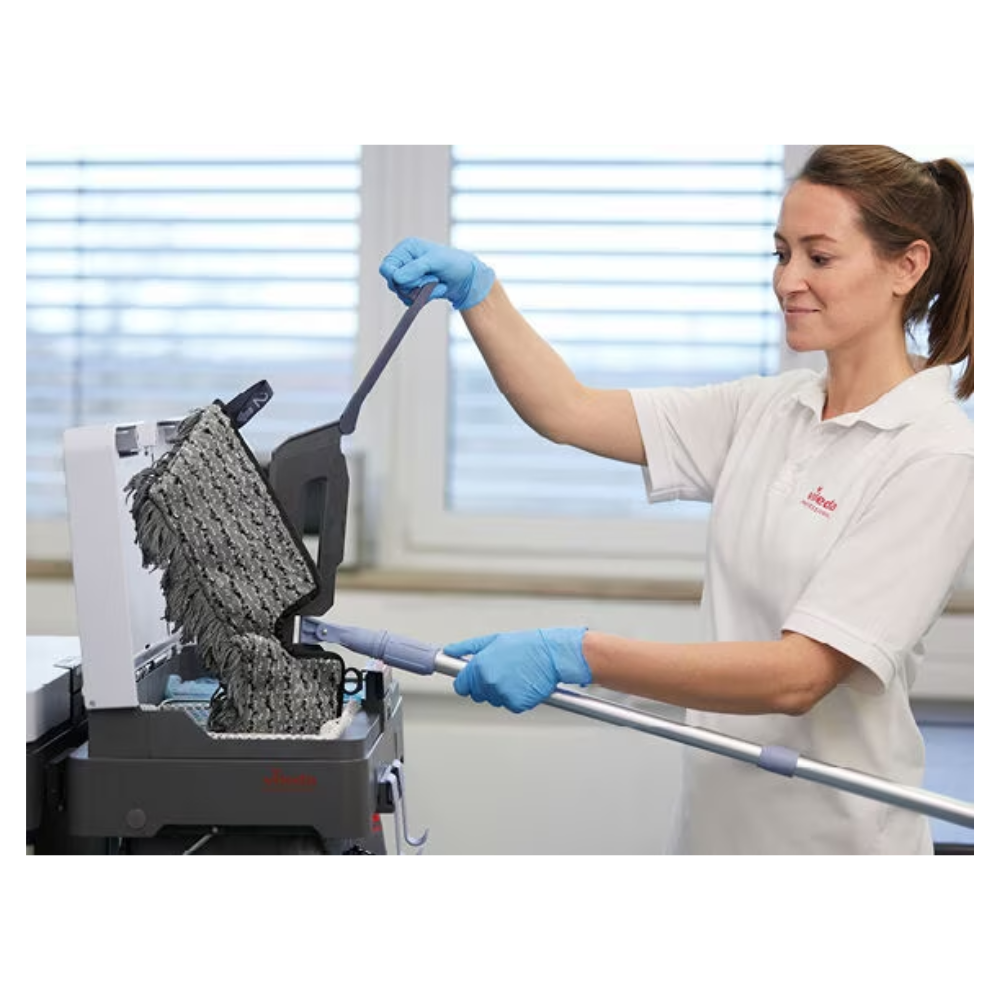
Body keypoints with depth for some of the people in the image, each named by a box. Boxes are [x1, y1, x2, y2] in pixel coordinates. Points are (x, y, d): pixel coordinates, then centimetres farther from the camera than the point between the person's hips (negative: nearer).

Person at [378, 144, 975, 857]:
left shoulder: (938, 457, -18)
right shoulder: (768, 410, 4)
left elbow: (799, 674, -25)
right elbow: (569, 412, 3)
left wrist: (578, 657, -31)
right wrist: (474, 289, -10)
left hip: (827, 830, -6)